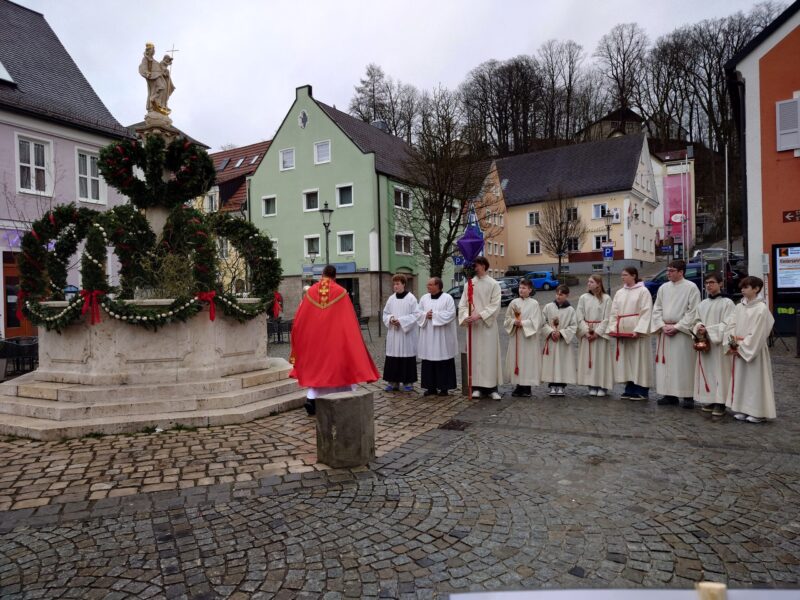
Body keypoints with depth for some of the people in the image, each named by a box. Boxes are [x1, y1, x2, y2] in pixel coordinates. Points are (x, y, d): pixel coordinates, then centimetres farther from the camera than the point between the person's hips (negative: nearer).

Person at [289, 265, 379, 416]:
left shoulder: (311, 291, 0)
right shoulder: (341, 292, -7)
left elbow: (299, 319, 4)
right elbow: (349, 320, -5)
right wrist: (352, 337, 7)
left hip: (314, 338, 2)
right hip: (335, 338, -2)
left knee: (316, 366, 13)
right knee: (340, 365, 10)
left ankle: (311, 398, -4)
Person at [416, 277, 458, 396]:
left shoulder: (447, 298, -4)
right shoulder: (424, 298, 11)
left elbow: (451, 314, -13)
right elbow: (418, 313, 10)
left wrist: (435, 315, -15)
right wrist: (426, 315, -11)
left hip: (442, 337, -4)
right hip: (428, 336, 5)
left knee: (443, 362, -1)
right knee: (428, 362, 5)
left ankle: (444, 387, 8)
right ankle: (431, 386, 14)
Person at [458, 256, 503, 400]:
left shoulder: (493, 284, -1)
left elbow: (495, 305, -8)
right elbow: (462, 304, 5)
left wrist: (479, 315, -18)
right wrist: (466, 316, -13)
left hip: (488, 325, -3)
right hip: (472, 325, 3)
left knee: (490, 355, 0)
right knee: (475, 355, 4)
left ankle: (492, 387, 6)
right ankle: (477, 387, 11)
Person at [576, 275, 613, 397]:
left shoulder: (606, 298, -3)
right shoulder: (583, 298, 5)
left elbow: (607, 318, -6)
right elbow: (579, 317, 2)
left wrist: (597, 332, -13)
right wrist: (586, 331, -9)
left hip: (601, 333, -3)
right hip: (586, 333, 3)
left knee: (601, 358, 0)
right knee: (588, 359, 3)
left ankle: (602, 386, 8)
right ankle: (592, 386, 11)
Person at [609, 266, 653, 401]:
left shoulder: (643, 291, -4)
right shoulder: (619, 292, 13)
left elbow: (646, 313, -11)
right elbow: (613, 313, 12)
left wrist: (638, 330, -20)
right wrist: (612, 328, -2)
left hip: (637, 332, -6)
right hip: (621, 332, 6)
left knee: (638, 360, -2)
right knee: (625, 360, 7)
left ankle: (641, 390, 6)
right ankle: (630, 388, 16)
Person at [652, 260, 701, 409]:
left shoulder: (691, 287, -5)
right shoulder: (663, 288, 10)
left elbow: (693, 312, -10)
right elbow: (657, 309, 10)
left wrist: (676, 327, -14)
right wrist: (663, 326, -4)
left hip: (682, 332, -5)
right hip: (664, 331, 5)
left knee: (684, 365, -3)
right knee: (666, 364, 7)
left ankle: (688, 396, 6)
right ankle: (669, 394, 15)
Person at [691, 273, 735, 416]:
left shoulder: (727, 303, -4)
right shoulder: (702, 304, 14)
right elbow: (697, 321, 13)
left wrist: (708, 330, -17)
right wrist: (699, 328, -10)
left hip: (719, 343, -5)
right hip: (703, 342, 5)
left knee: (719, 371, -5)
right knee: (706, 371, 7)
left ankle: (720, 403, -1)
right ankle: (709, 400, 15)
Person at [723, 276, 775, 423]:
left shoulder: (762, 308, -12)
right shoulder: (739, 307, 7)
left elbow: (757, 334, -15)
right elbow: (730, 326, 4)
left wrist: (741, 346, -14)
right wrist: (732, 344, -8)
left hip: (754, 351, -6)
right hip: (738, 350, 6)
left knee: (755, 379, 0)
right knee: (740, 379, 11)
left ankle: (758, 412, 9)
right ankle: (741, 409, 20)